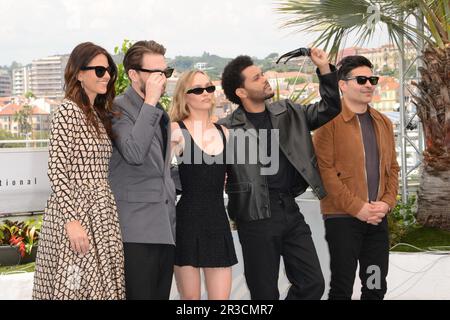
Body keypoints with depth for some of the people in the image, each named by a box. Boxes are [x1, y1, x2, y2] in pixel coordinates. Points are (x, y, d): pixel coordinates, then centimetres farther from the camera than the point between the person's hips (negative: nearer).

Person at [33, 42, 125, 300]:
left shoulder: (99, 114, 15)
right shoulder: (68, 111, -10)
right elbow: (57, 170, -15)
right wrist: (72, 219, -21)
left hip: (100, 216, 8)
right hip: (77, 213, -8)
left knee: (99, 285, 8)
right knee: (76, 287, -4)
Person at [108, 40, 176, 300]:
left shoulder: (161, 113, 19)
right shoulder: (119, 109, -8)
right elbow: (134, 153, -25)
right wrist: (149, 102, -21)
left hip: (165, 227, 8)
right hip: (137, 229, -8)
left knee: (161, 295, 8)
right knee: (139, 294, -8)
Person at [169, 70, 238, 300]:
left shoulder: (224, 133, 12)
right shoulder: (176, 130, -4)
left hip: (218, 220, 5)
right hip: (187, 222, -5)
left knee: (221, 296, 2)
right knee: (190, 296, 4)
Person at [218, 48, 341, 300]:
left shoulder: (288, 113, 10)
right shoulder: (229, 128, -5)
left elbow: (330, 108, 11)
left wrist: (324, 68, 0)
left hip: (291, 211, 5)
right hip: (256, 217, -5)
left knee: (313, 284, 5)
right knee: (265, 293, 4)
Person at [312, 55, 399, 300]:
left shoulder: (383, 123, 14)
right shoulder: (330, 121, -8)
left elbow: (392, 167, 16)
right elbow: (325, 170, -14)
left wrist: (387, 202, -1)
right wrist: (357, 208, -16)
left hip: (378, 217, 6)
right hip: (342, 218, -6)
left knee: (376, 286, 12)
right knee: (342, 286, 2)